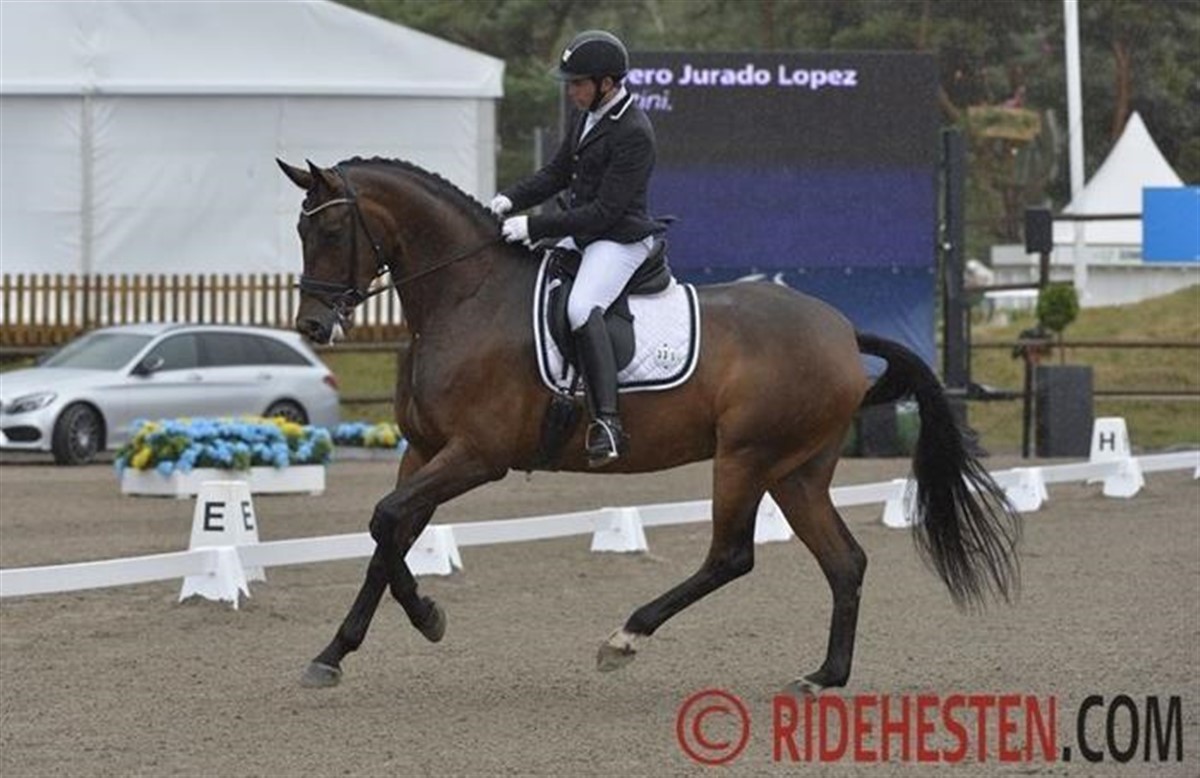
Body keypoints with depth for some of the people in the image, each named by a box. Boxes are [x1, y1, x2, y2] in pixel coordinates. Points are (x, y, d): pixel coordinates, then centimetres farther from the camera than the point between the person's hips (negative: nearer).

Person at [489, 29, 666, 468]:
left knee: (581, 307, -33)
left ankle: (607, 422, -41)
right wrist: (512, 199, 1)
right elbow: (556, 174, 19)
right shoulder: (588, 118, 9)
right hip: (580, 235, 11)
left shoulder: (633, 134, -20)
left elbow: (604, 211, -23)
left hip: (620, 240, -11)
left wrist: (534, 227, -24)